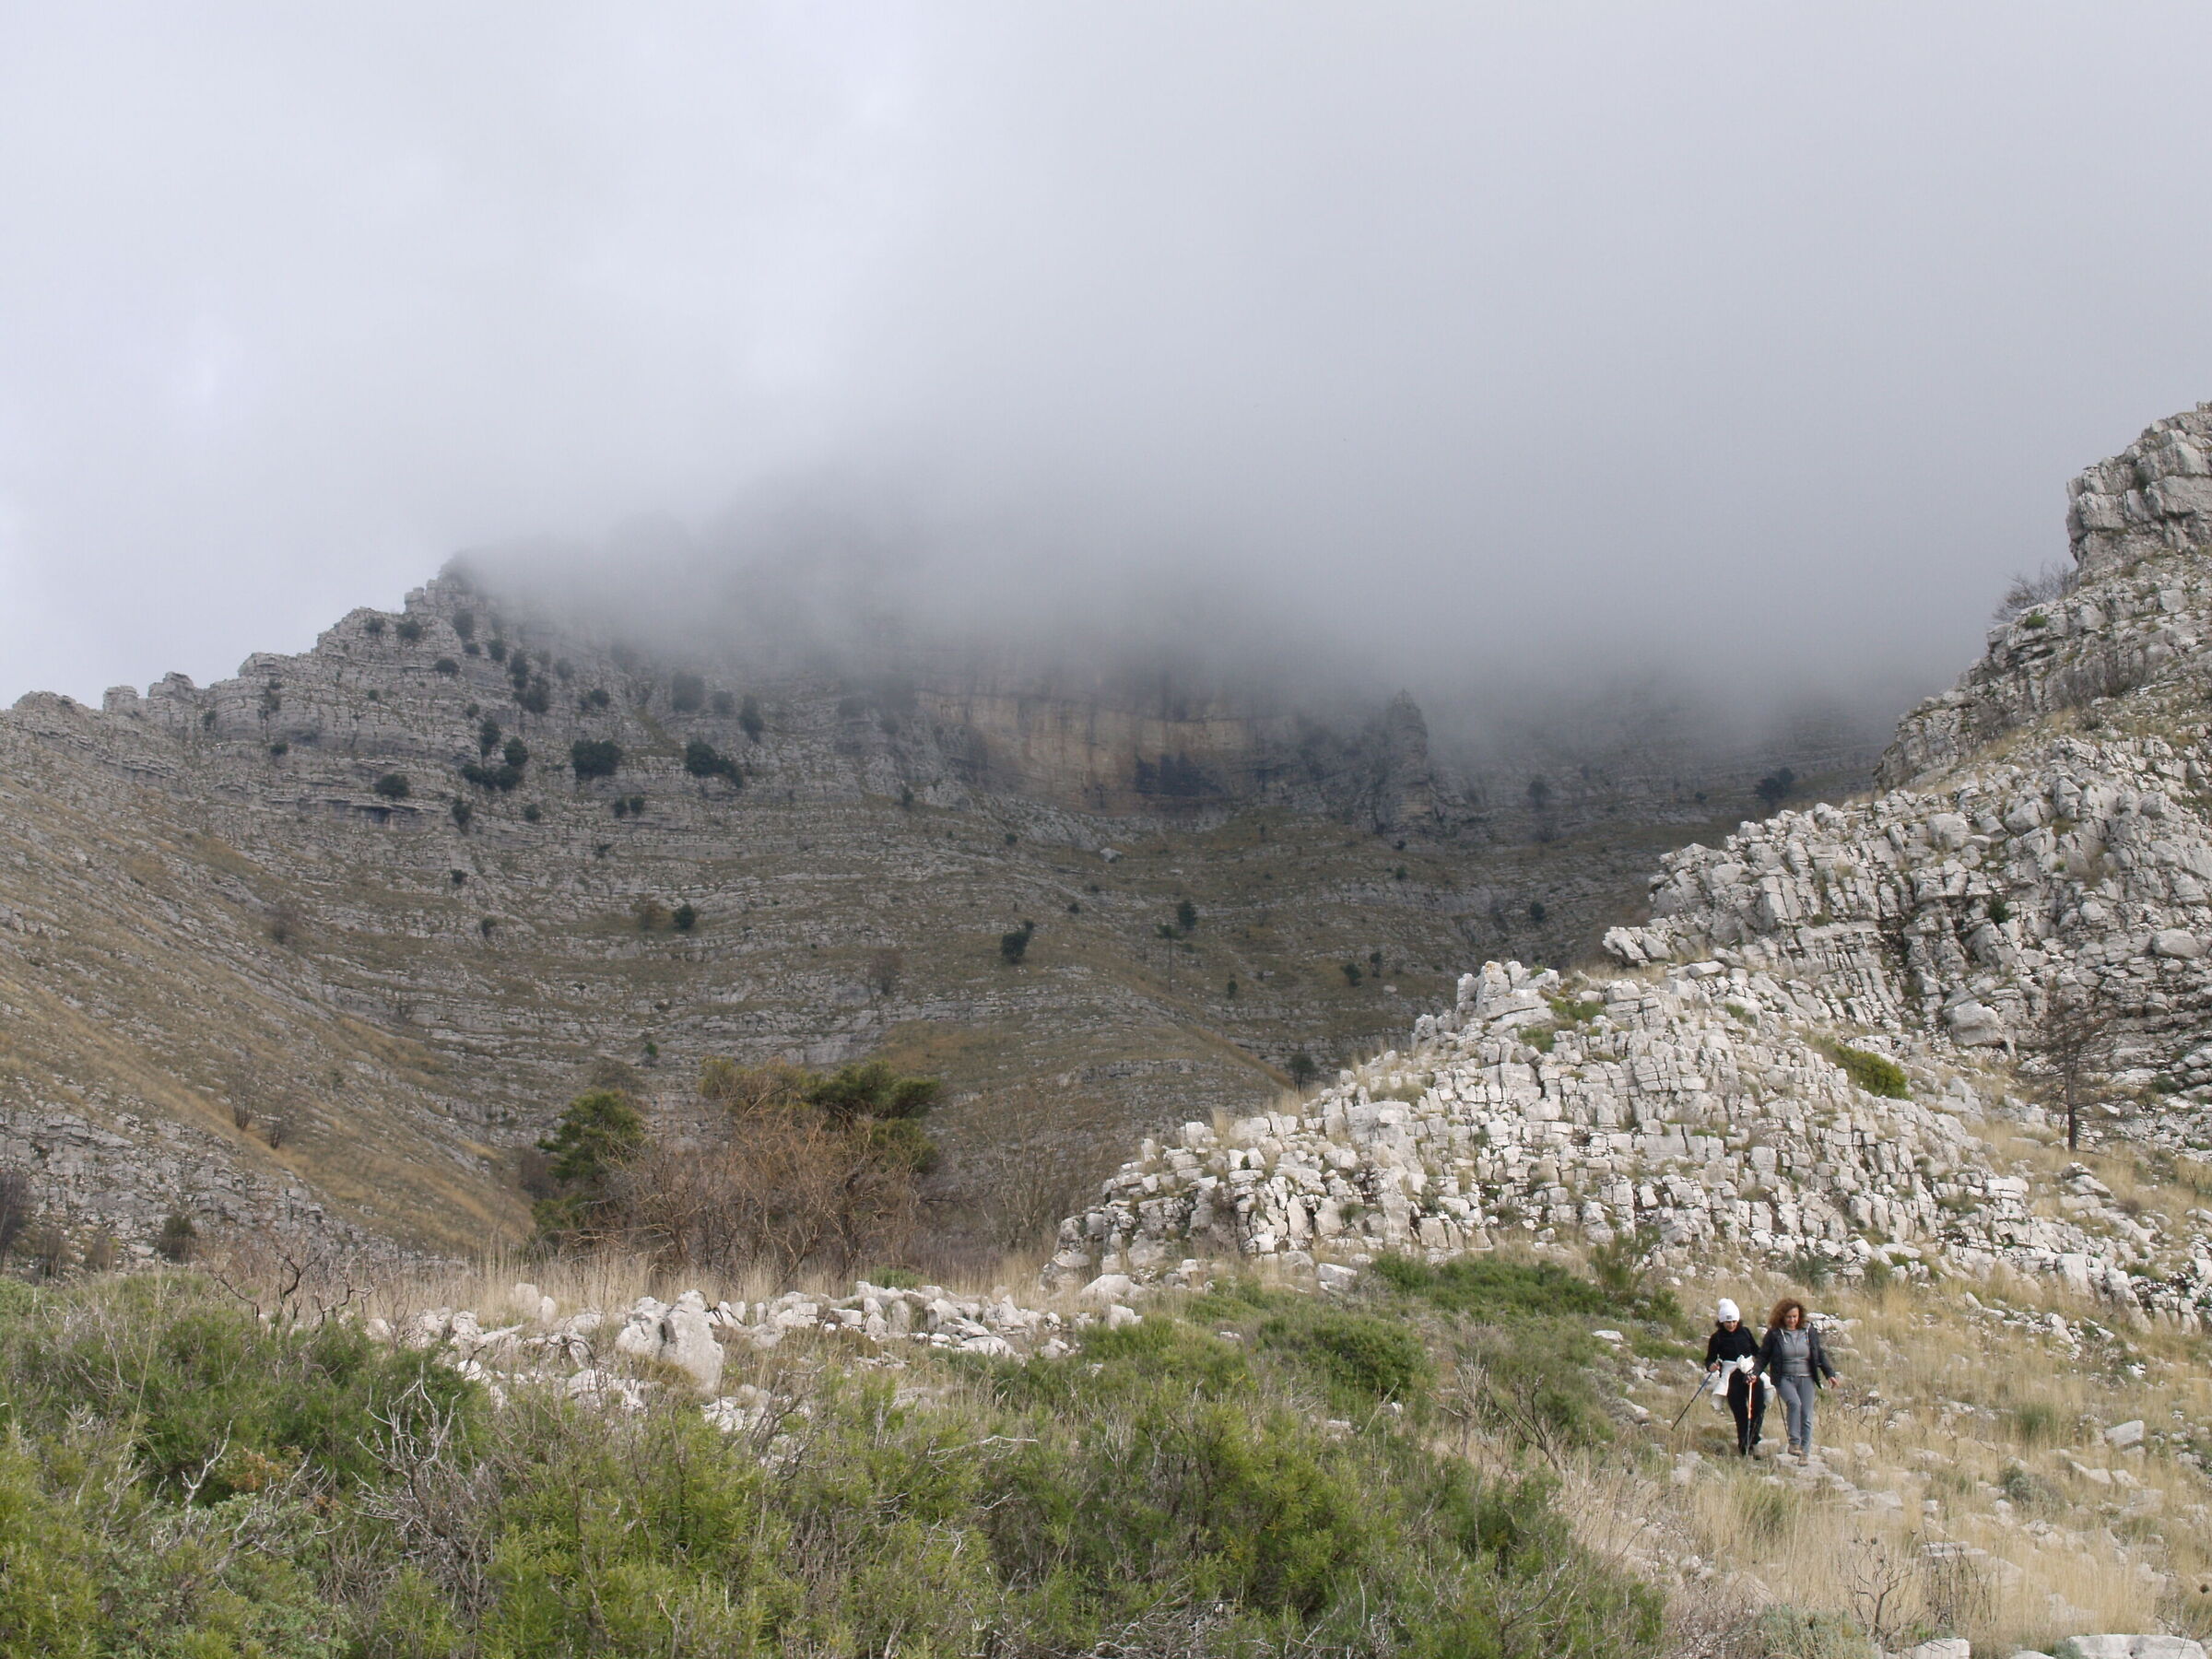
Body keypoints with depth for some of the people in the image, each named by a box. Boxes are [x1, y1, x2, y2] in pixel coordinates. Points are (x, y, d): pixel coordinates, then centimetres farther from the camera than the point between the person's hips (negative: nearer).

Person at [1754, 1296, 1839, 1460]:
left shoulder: (1809, 1331, 5)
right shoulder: (1774, 1333, -2)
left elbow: (1820, 1354, 13)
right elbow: (1763, 1356, 5)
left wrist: (1829, 1373, 5)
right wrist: (1756, 1373, -7)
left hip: (1806, 1379, 2)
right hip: (1784, 1378, -2)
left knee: (1806, 1415, -2)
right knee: (1794, 1403, -28)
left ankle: (1805, 1452, 6)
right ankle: (1794, 1442, -20)